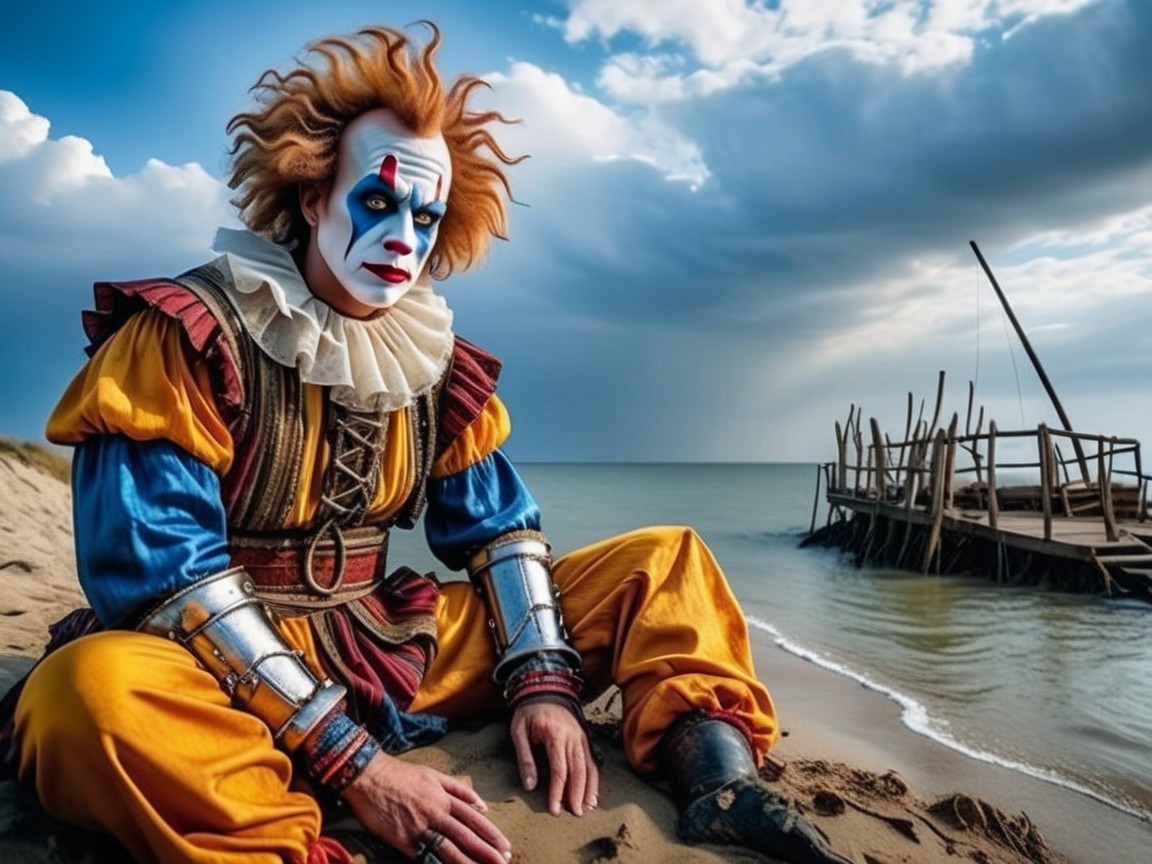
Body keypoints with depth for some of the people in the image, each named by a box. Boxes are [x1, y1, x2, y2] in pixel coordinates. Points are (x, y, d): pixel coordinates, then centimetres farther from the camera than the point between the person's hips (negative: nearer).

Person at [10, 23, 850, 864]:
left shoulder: (440, 365, 4)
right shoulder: (185, 337, -12)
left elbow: (500, 531, 7)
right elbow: (166, 582, -19)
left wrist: (541, 680, -9)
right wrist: (356, 767, -24)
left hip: (397, 648, 5)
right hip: (228, 673, -4)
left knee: (664, 560, 3)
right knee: (94, 691, -41)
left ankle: (717, 780, -16)